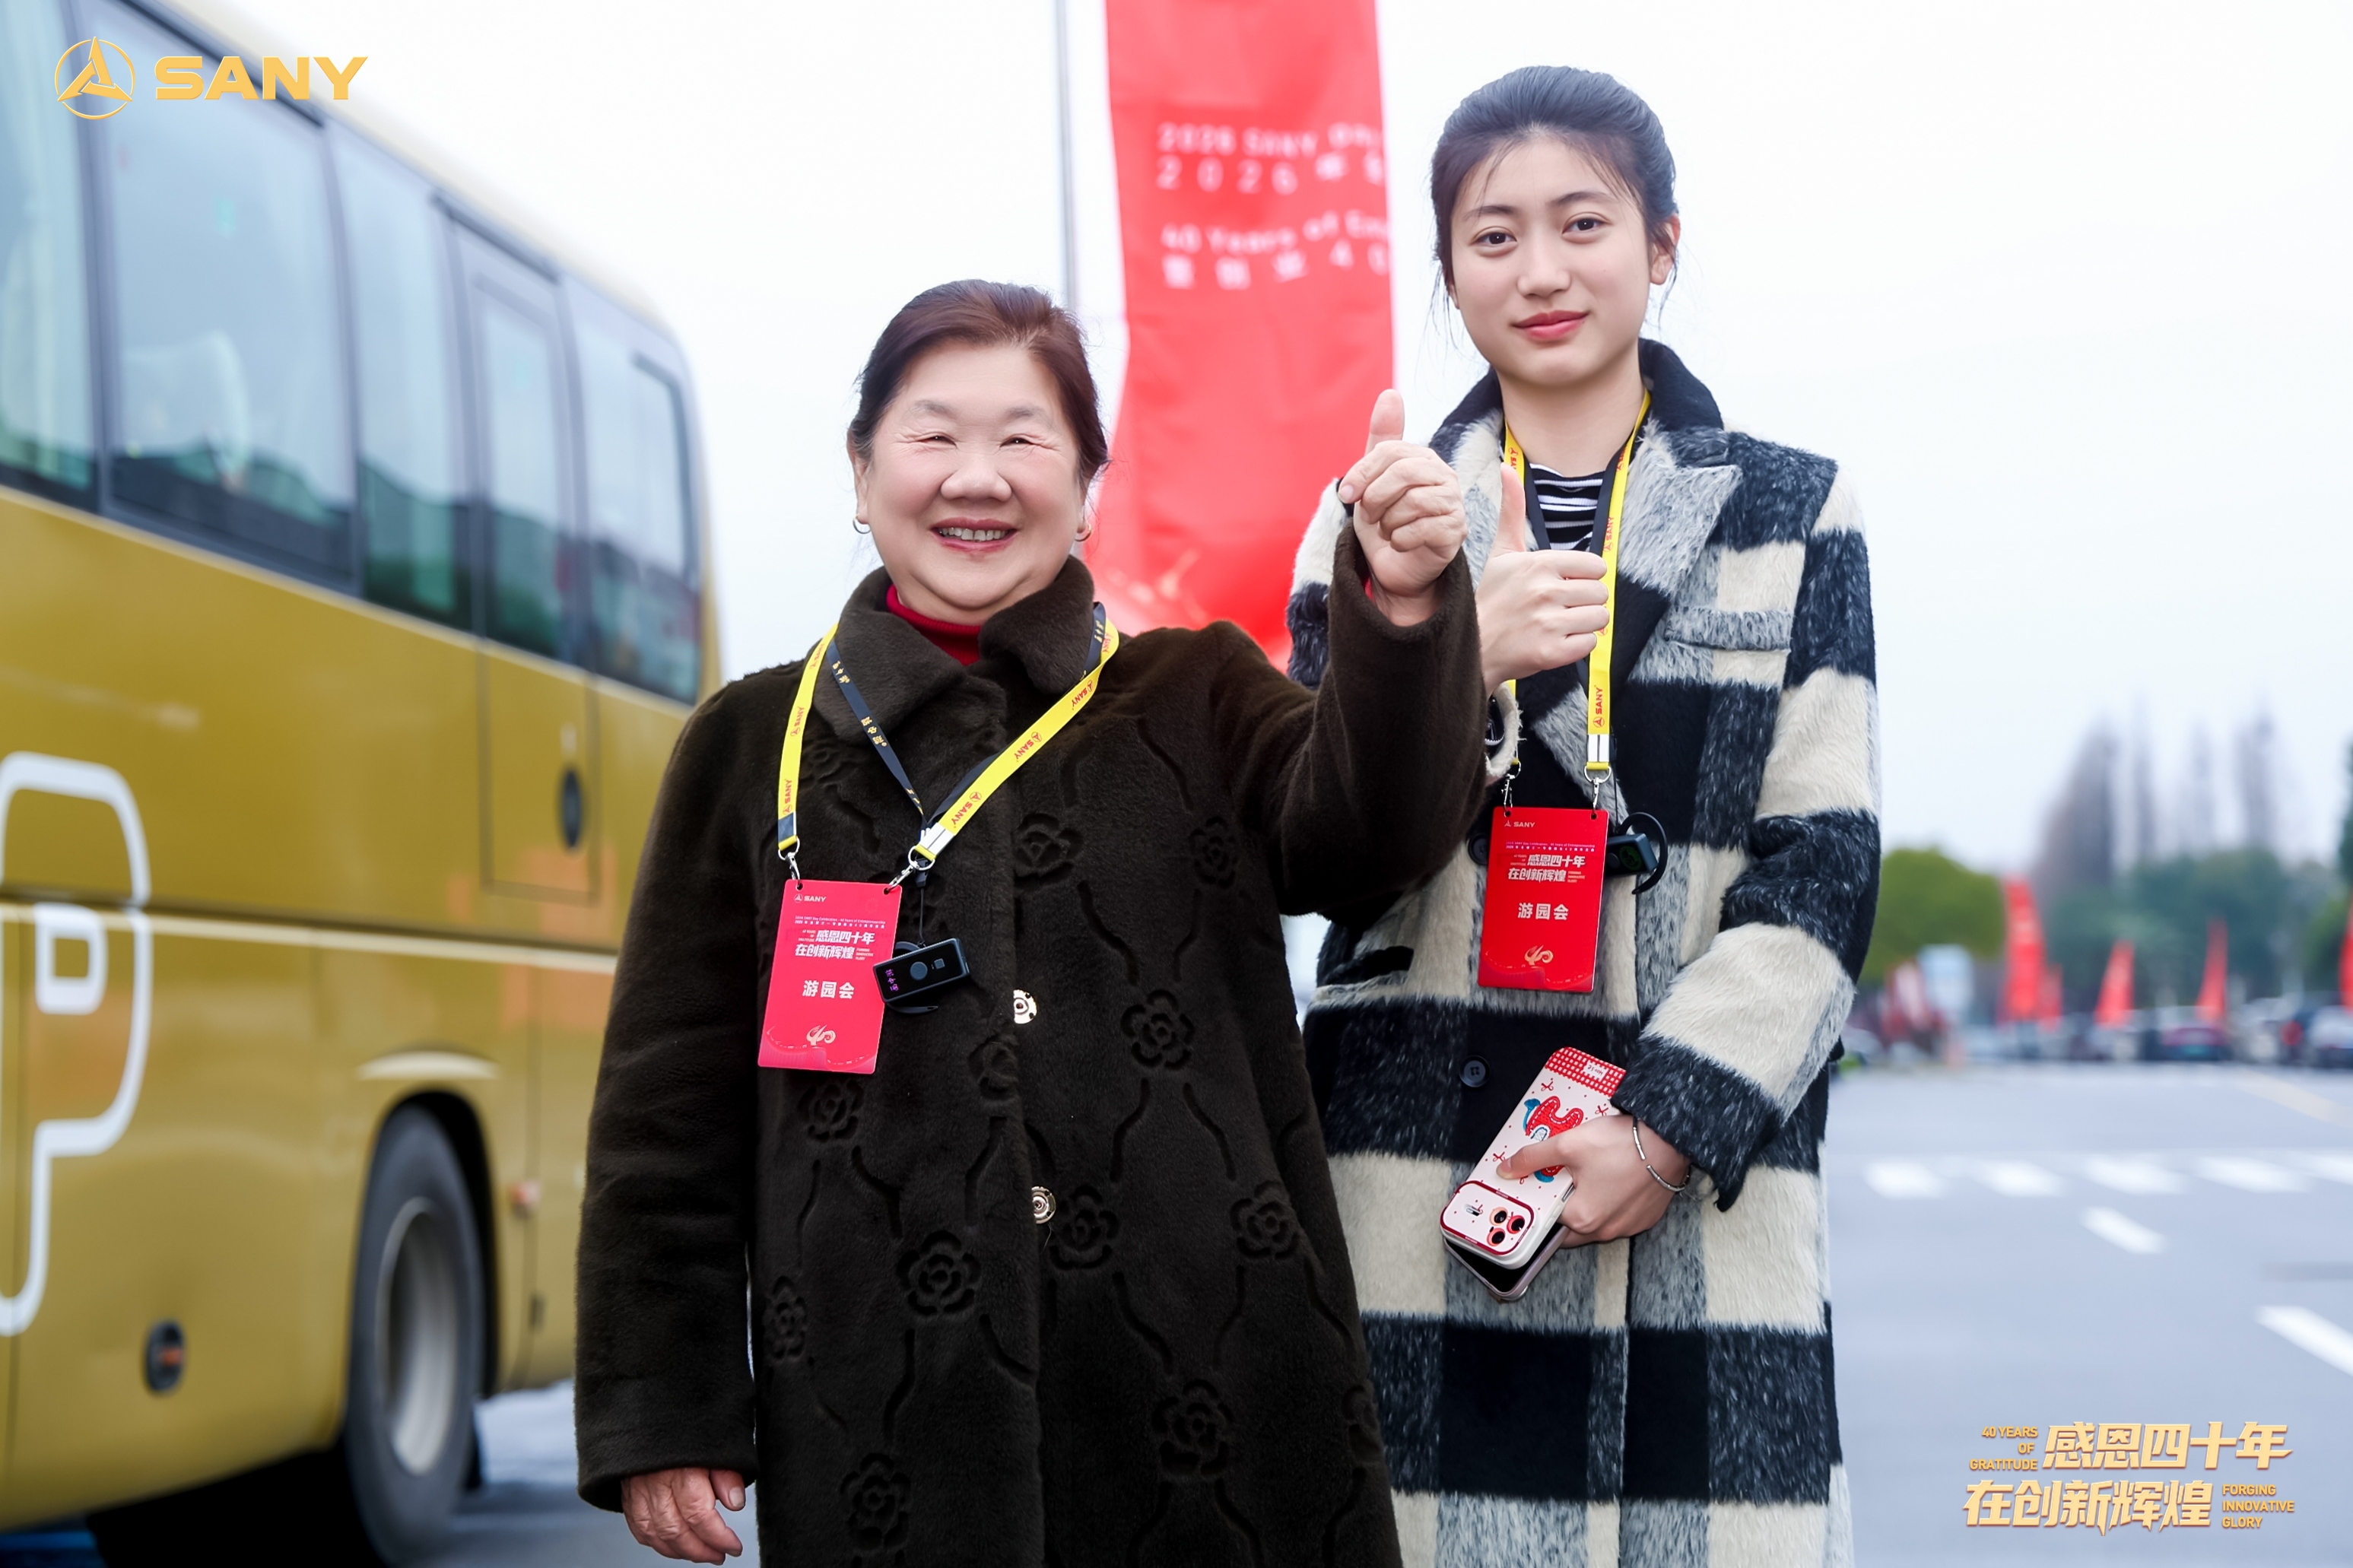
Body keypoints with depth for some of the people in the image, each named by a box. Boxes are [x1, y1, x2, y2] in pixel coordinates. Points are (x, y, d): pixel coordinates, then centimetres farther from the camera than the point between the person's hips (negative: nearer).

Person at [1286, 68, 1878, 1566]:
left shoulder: (1794, 514, 9)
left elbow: (1824, 866, 3)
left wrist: (1679, 1123, -9)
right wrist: (1447, 664, -12)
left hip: (1705, 1179, 0)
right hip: (1418, 1182, 1)